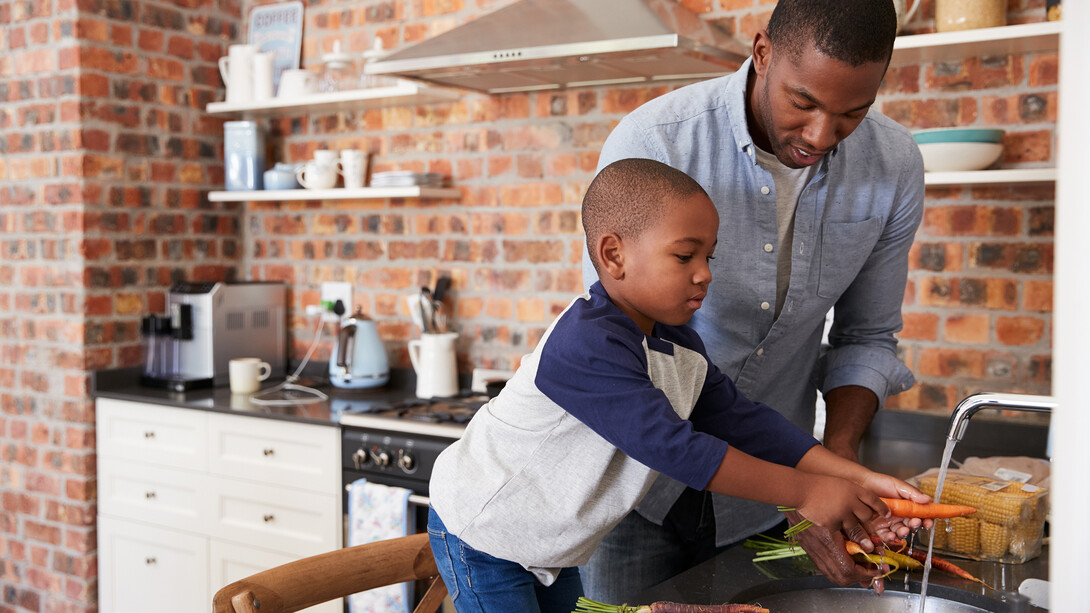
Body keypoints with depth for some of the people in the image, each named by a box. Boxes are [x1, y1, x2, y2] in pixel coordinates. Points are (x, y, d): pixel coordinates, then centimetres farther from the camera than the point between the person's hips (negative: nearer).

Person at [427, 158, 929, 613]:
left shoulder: (678, 347, -2)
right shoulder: (589, 346, -33)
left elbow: (741, 420, -5)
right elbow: (675, 447, -35)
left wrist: (859, 479, -15)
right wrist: (804, 493, -31)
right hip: (481, 538, -8)